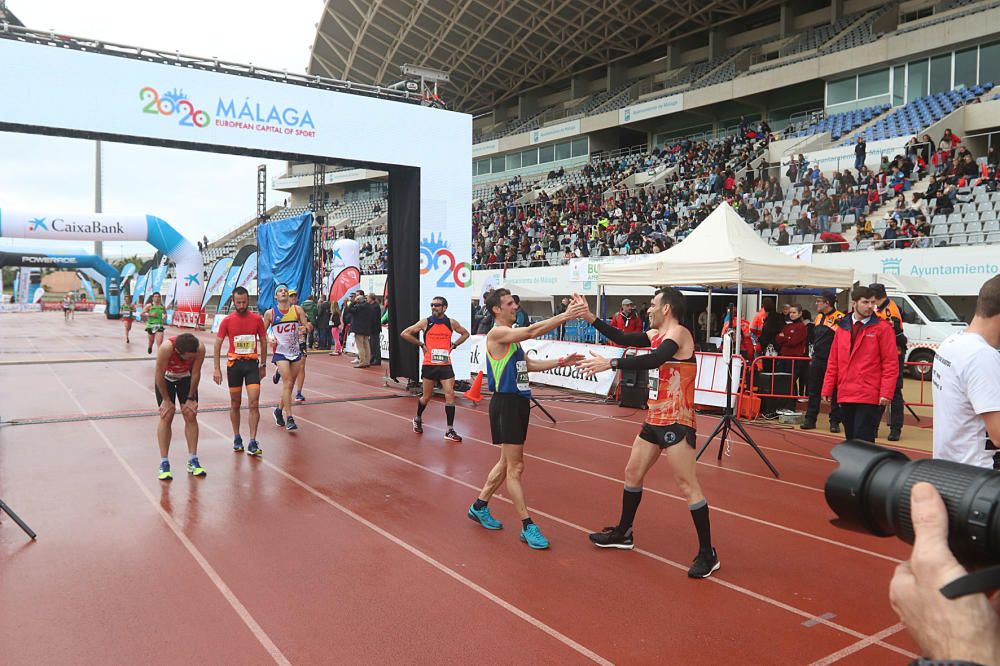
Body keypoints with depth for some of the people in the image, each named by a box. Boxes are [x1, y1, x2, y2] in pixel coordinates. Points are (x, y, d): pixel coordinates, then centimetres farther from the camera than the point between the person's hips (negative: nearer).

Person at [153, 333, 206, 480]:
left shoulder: (200, 348, -33)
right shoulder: (166, 348, -40)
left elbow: (195, 373, -18)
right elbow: (159, 375, -26)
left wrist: (191, 398, -11)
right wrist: (166, 400, -17)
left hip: (186, 377, 2)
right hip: (165, 377, -2)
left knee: (191, 415, -3)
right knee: (166, 417, -8)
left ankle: (192, 461, 5)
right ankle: (164, 463, -2)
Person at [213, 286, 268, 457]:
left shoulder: (257, 319, 0)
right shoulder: (227, 320, -2)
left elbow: (263, 342, 10)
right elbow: (217, 345, 2)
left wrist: (263, 365, 11)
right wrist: (217, 369, -3)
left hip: (252, 363, 0)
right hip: (234, 364, 0)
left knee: (254, 404, -8)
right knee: (235, 404, 9)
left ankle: (252, 443, -6)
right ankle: (237, 438, 24)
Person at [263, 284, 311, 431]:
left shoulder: (297, 310, 2)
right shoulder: (270, 313, -1)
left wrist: (305, 327, -20)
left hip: (296, 351, 3)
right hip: (280, 352, -3)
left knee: (289, 384, 10)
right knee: (287, 383, -14)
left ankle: (279, 410, 32)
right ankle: (289, 419, -13)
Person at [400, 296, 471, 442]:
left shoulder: (451, 323, 2)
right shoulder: (425, 322, -3)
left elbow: (465, 334, 18)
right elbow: (404, 334, -1)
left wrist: (453, 345, 5)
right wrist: (421, 344, -4)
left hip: (445, 364, 1)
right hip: (429, 365, -1)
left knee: (450, 394, -8)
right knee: (427, 396, 10)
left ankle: (450, 431, -2)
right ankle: (418, 419, 40)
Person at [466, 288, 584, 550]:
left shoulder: (513, 336, 15)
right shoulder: (497, 333, -14)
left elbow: (530, 364, 20)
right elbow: (531, 331, -28)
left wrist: (559, 362, 9)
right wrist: (565, 316, -30)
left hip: (519, 402, 10)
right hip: (506, 403, -10)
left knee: (508, 462, 18)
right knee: (516, 466, -3)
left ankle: (479, 506, 32)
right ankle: (527, 526, 5)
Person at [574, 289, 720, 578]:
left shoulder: (678, 333, -16)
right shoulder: (656, 335, 11)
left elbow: (654, 360, -32)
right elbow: (623, 339, 17)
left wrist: (609, 363, -35)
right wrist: (590, 317, 11)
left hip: (676, 423, -10)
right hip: (654, 419, 10)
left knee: (688, 486, -7)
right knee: (633, 473, 17)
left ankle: (708, 555, 4)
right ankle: (623, 533, 34)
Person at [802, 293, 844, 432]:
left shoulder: (839, 318, -12)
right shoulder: (819, 317, 14)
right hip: (817, 361, 7)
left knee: (835, 393, 2)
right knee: (813, 391, 9)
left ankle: (835, 421, 10)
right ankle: (810, 419, 15)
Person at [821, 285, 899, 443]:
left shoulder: (882, 328, -3)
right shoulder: (842, 327, 11)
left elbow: (891, 363, -6)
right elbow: (833, 362, 13)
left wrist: (886, 393, -13)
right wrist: (827, 389, 8)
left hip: (870, 397, -5)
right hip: (845, 396, 5)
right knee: (851, 440, 12)